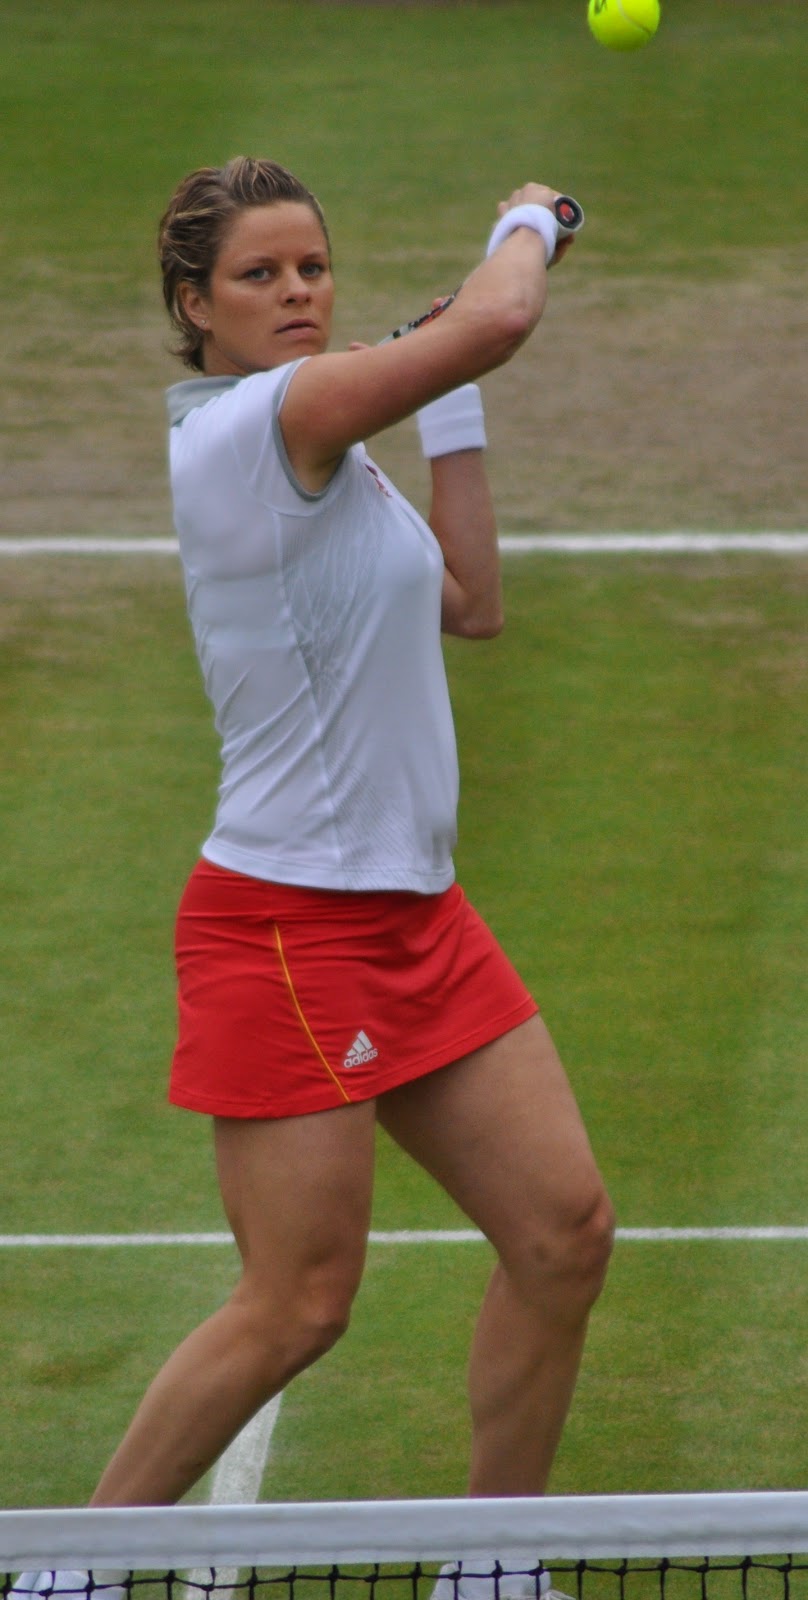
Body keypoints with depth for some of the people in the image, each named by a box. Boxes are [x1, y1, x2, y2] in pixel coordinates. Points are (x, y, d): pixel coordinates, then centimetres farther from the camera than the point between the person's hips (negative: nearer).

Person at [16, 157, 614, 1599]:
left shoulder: (315, 451, 13)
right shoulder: (250, 423, -17)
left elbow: (470, 604, 17)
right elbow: (497, 319, -24)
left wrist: (454, 410, 16)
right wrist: (528, 218, -3)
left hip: (411, 911, 9)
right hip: (291, 924, -9)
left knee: (564, 1230, 6)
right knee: (296, 1307, -7)